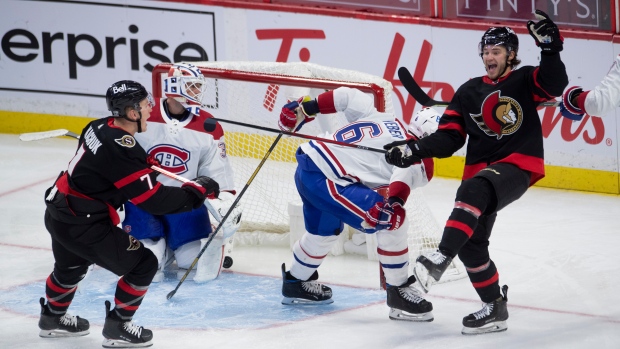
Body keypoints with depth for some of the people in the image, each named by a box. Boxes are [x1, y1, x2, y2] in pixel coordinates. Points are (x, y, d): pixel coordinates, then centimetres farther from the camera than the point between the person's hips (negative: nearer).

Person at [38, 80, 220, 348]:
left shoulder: (100, 127, 0)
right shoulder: (122, 151, -27)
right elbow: (155, 200, -26)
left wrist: (143, 162, 18)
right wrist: (197, 190, -17)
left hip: (59, 211, 10)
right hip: (82, 225, -10)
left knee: (71, 265, 35)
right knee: (143, 265, 1)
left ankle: (52, 318, 55)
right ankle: (117, 327, 10)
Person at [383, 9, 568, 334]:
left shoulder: (524, 81, 4)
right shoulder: (468, 92, 14)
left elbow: (554, 84, -18)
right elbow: (449, 138, 8)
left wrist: (550, 48, -31)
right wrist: (414, 149, -7)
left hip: (518, 164, -6)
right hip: (481, 168, 6)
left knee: (473, 192, -36)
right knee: (470, 243, 2)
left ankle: (442, 257, -46)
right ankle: (494, 308, 16)